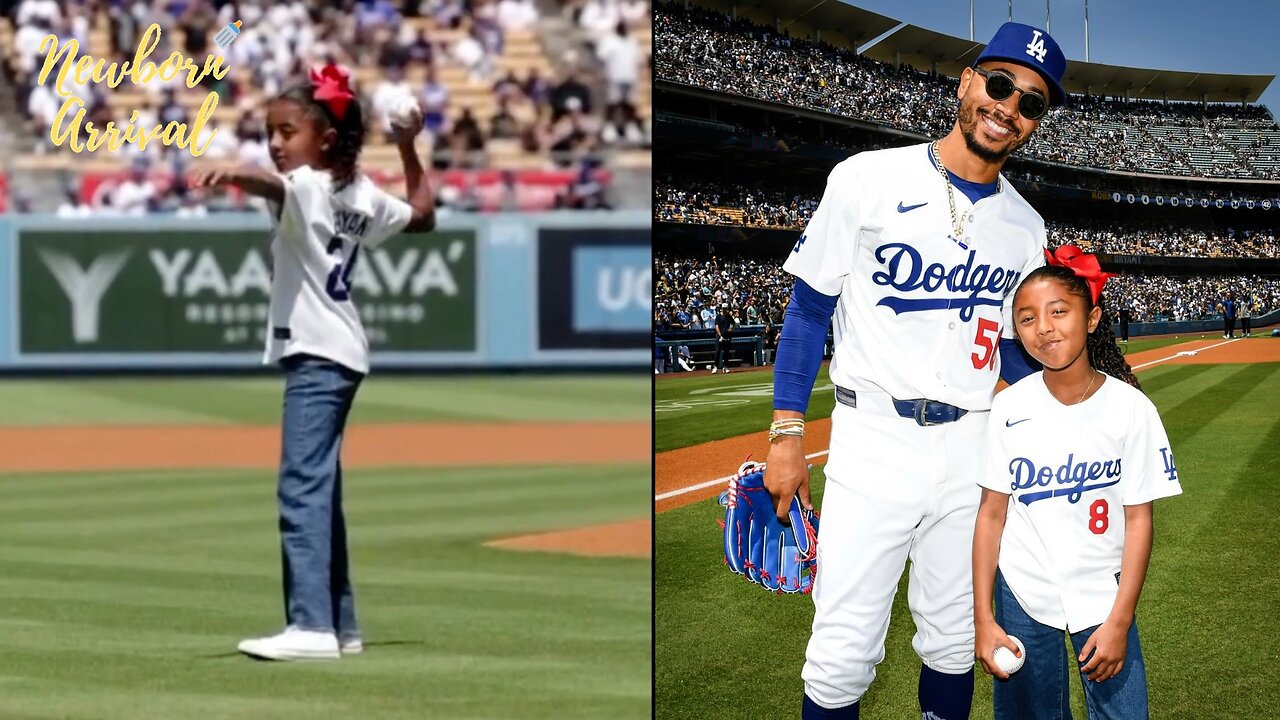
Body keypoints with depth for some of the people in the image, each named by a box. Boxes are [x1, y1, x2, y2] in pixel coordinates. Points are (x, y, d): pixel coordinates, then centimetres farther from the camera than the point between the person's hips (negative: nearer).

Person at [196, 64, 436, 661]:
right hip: (338, 353, 10)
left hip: (315, 354, -10)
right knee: (319, 490, 17)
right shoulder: (361, 194, 12)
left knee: (302, 488, -17)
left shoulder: (306, 186, -13)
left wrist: (234, 175, -56)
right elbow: (421, 214, 26)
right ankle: (340, 624, 22)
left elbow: (274, 185, -37)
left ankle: (312, 627, -27)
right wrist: (408, 150, 30)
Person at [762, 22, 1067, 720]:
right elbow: (809, 306, -1)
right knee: (844, 654, -10)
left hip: (973, 447, 4)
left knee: (954, 640, 11)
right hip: (873, 440, -4)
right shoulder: (870, 180, -4)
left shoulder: (1024, 228, 9)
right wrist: (787, 433, -6)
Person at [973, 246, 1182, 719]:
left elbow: (1138, 519, -6)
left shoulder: (1132, 410, -10)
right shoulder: (1010, 409, -6)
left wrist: (1119, 622, -9)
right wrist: (983, 618, -5)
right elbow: (992, 514, -2)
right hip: (1023, 598, 1)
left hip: (1102, 598, -1)